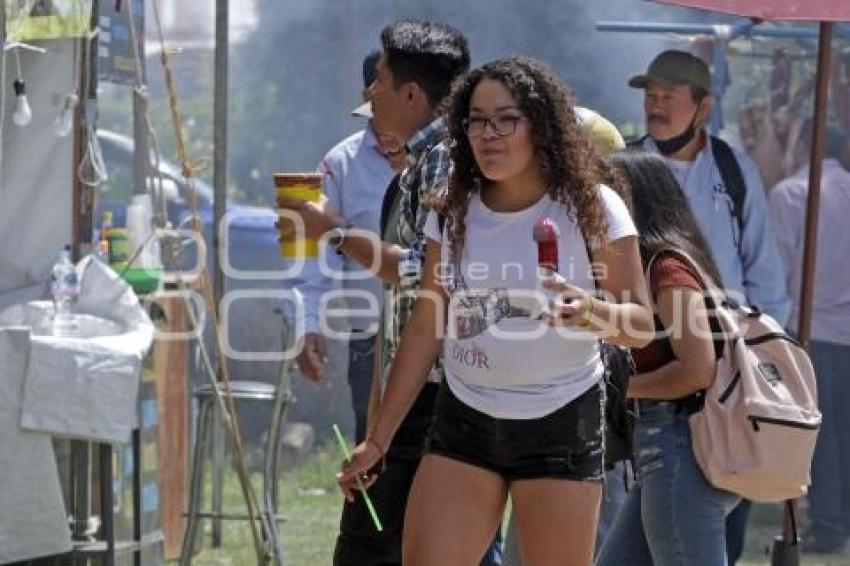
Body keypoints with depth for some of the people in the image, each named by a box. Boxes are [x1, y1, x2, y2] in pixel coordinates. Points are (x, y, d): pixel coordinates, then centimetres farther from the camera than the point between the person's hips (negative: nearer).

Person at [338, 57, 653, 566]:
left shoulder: (591, 207, -7)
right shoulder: (455, 212, 4)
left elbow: (641, 325, -7)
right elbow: (426, 331, 9)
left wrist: (592, 312, -30)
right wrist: (379, 438, 8)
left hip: (560, 425, -3)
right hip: (464, 422, 4)